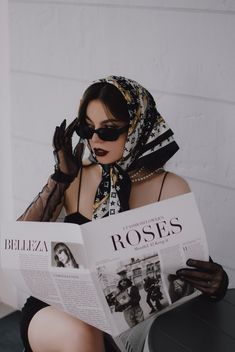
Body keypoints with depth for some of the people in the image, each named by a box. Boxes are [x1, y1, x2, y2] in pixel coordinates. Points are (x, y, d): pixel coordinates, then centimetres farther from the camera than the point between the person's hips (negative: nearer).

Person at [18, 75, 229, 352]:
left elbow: (192, 265, -1)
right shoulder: (74, 178, 3)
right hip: (60, 311, 1)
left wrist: (215, 283, -25)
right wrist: (61, 177, -9)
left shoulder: (171, 190, -3)